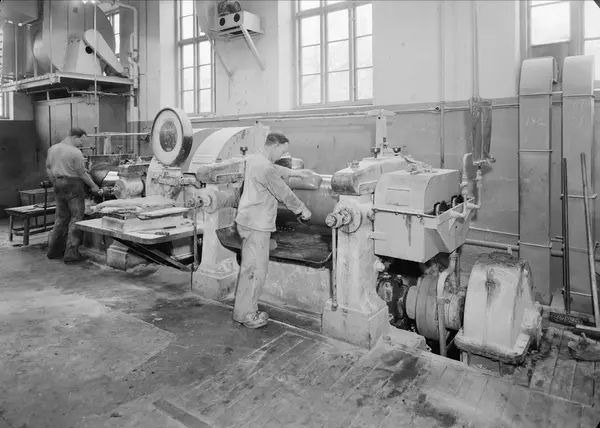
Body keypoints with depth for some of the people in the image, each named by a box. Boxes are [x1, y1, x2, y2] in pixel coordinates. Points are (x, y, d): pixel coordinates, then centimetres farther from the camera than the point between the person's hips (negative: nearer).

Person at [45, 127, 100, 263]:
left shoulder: (52, 149, 9)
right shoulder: (75, 152, -15)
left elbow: (48, 168, 15)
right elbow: (82, 174, -11)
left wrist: (55, 184, 23)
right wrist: (93, 186, 0)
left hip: (58, 186, 8)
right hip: (73, 186, -8)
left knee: (61, 218, 17)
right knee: (76, 219, -2)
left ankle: (53, 250, 24)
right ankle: (71, 253, -3)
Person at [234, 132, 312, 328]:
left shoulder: (254, 159, 10)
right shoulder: (266, 168, -21)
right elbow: (284, 194, -14)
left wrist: (295, 172, 30)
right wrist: (303, 210, -1)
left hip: (248, 221, 10)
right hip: (257, 225, -10)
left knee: (250, 267, 16)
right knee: (256, 270, -1)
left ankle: (247, 310, 27)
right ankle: (245, 314, 9)